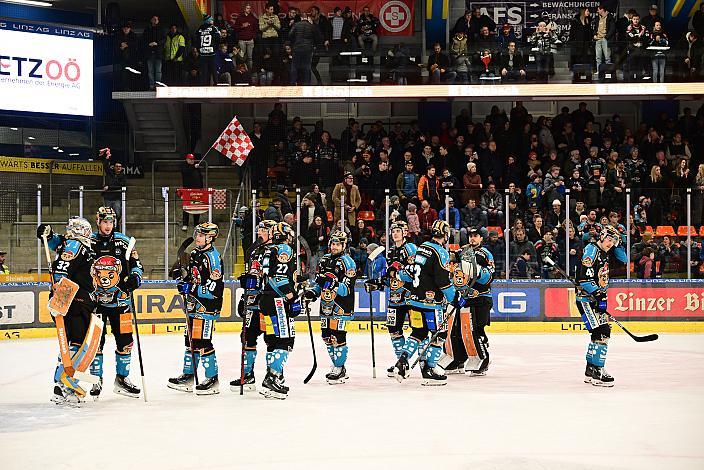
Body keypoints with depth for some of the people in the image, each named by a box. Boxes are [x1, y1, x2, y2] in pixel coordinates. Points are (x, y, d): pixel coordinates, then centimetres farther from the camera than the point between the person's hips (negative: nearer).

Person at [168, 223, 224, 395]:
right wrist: (183, 274, 7)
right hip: (194, 305, 9)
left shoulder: (213, 258, -17)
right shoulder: (195, 253, 13)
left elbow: (215, 289, -22)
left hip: (207, 307, -9)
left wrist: (191, 289, -22)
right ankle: (188, 376, 23)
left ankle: (213, 380, -2)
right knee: (190, 340, 14)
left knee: (202, 342, -9)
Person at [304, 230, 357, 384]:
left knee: (337, 336, -11)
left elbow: (347, 290, -18)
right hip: (326, 305, 8)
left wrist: (334, 284, -33)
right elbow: (319, 280, 23)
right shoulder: (325, 259, 12)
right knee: (327, 336, 11)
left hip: (340, 306, -8)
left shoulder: (347, 263, -11)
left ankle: (340, 369, -2)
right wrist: (312, 291, 6)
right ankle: (337, 366, 23)